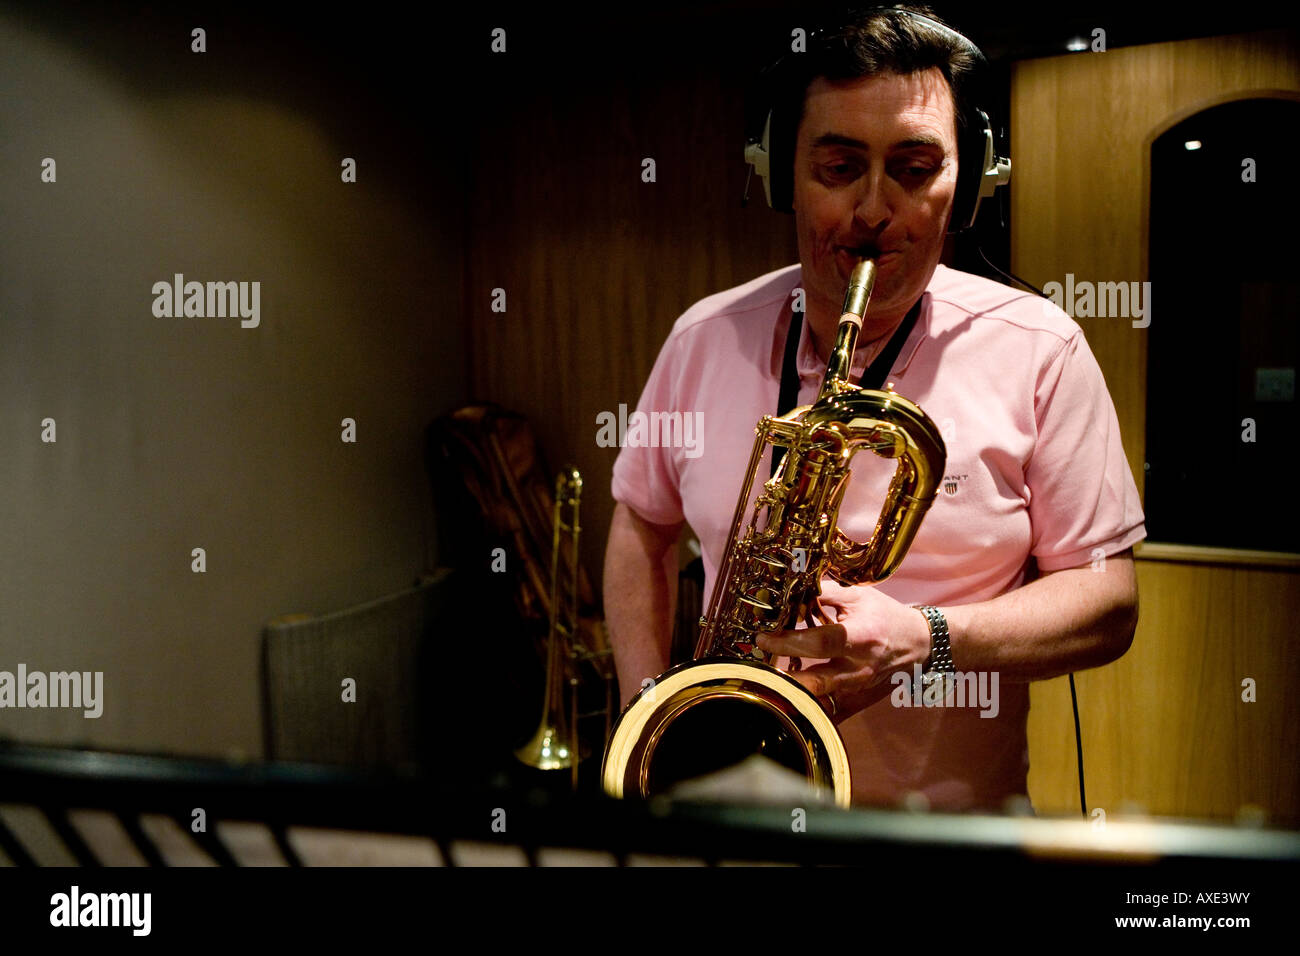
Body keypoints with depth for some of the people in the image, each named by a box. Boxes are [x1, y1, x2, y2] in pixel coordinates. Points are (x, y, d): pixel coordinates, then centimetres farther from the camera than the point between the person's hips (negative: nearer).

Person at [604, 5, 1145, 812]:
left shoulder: (1038, 350, -10)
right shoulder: (704, 338, -2)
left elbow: (1109, 602, -8)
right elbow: (641, 519, 10)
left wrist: (929, 639, -25)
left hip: (954, 815, 0)